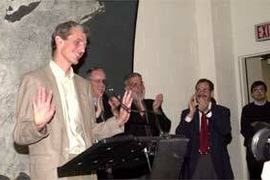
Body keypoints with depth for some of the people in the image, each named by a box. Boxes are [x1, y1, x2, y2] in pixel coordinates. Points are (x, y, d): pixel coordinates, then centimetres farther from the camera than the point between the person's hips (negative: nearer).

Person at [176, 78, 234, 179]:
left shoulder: (222, 111, 6)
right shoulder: (186, 113, 8)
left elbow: (226, 131, -11)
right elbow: (179, 136, -5)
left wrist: (207, 111, -16)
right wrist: (191, 113, -13)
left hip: (216, 161, 0)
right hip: (194, 161, 0)